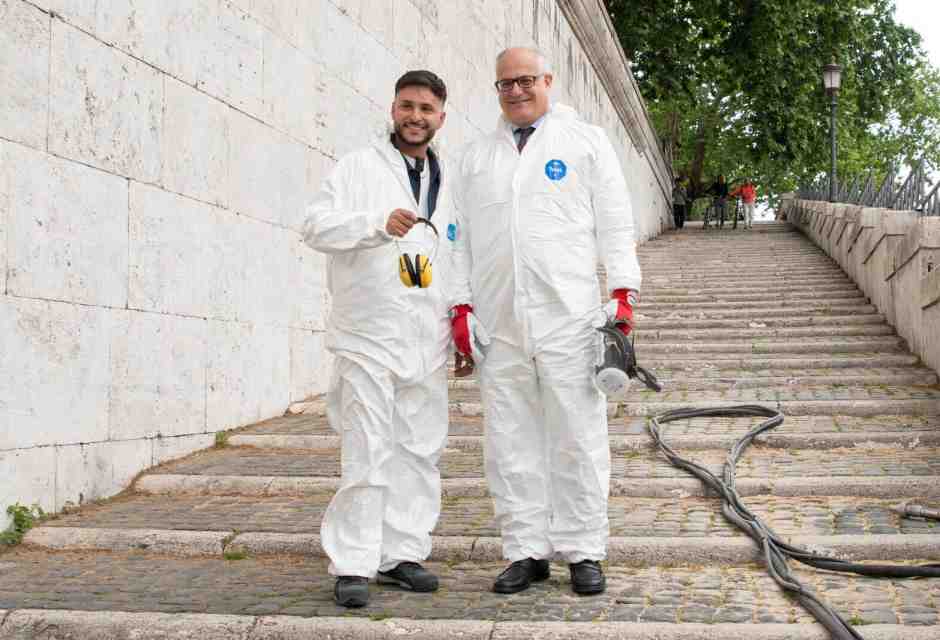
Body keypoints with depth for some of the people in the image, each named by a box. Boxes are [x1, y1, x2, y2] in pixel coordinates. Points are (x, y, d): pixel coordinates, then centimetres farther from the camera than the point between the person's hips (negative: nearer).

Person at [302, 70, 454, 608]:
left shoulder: (450, 182, 18)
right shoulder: (359, 167, 3)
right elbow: (317, 225, -9)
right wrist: (379, 222, -24)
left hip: (428, 341, 5)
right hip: (369, 336, -5)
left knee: (420, 452, 8)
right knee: (369, 454, -8)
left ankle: (403, 554, 18)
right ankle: (353, 565, -1)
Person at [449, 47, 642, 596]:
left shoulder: (586, 142, 10)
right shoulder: (477, 157, 19)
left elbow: (615, 223, 4)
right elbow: (462, 236, 16)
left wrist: (624, 292, -6)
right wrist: (462, 304, 7)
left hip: (568, 318, -3)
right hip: (499, 321, 3)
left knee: (577, 437, -2)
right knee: (510, 442, 3)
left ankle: (584, 552, 7)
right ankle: (527, 552, 12)